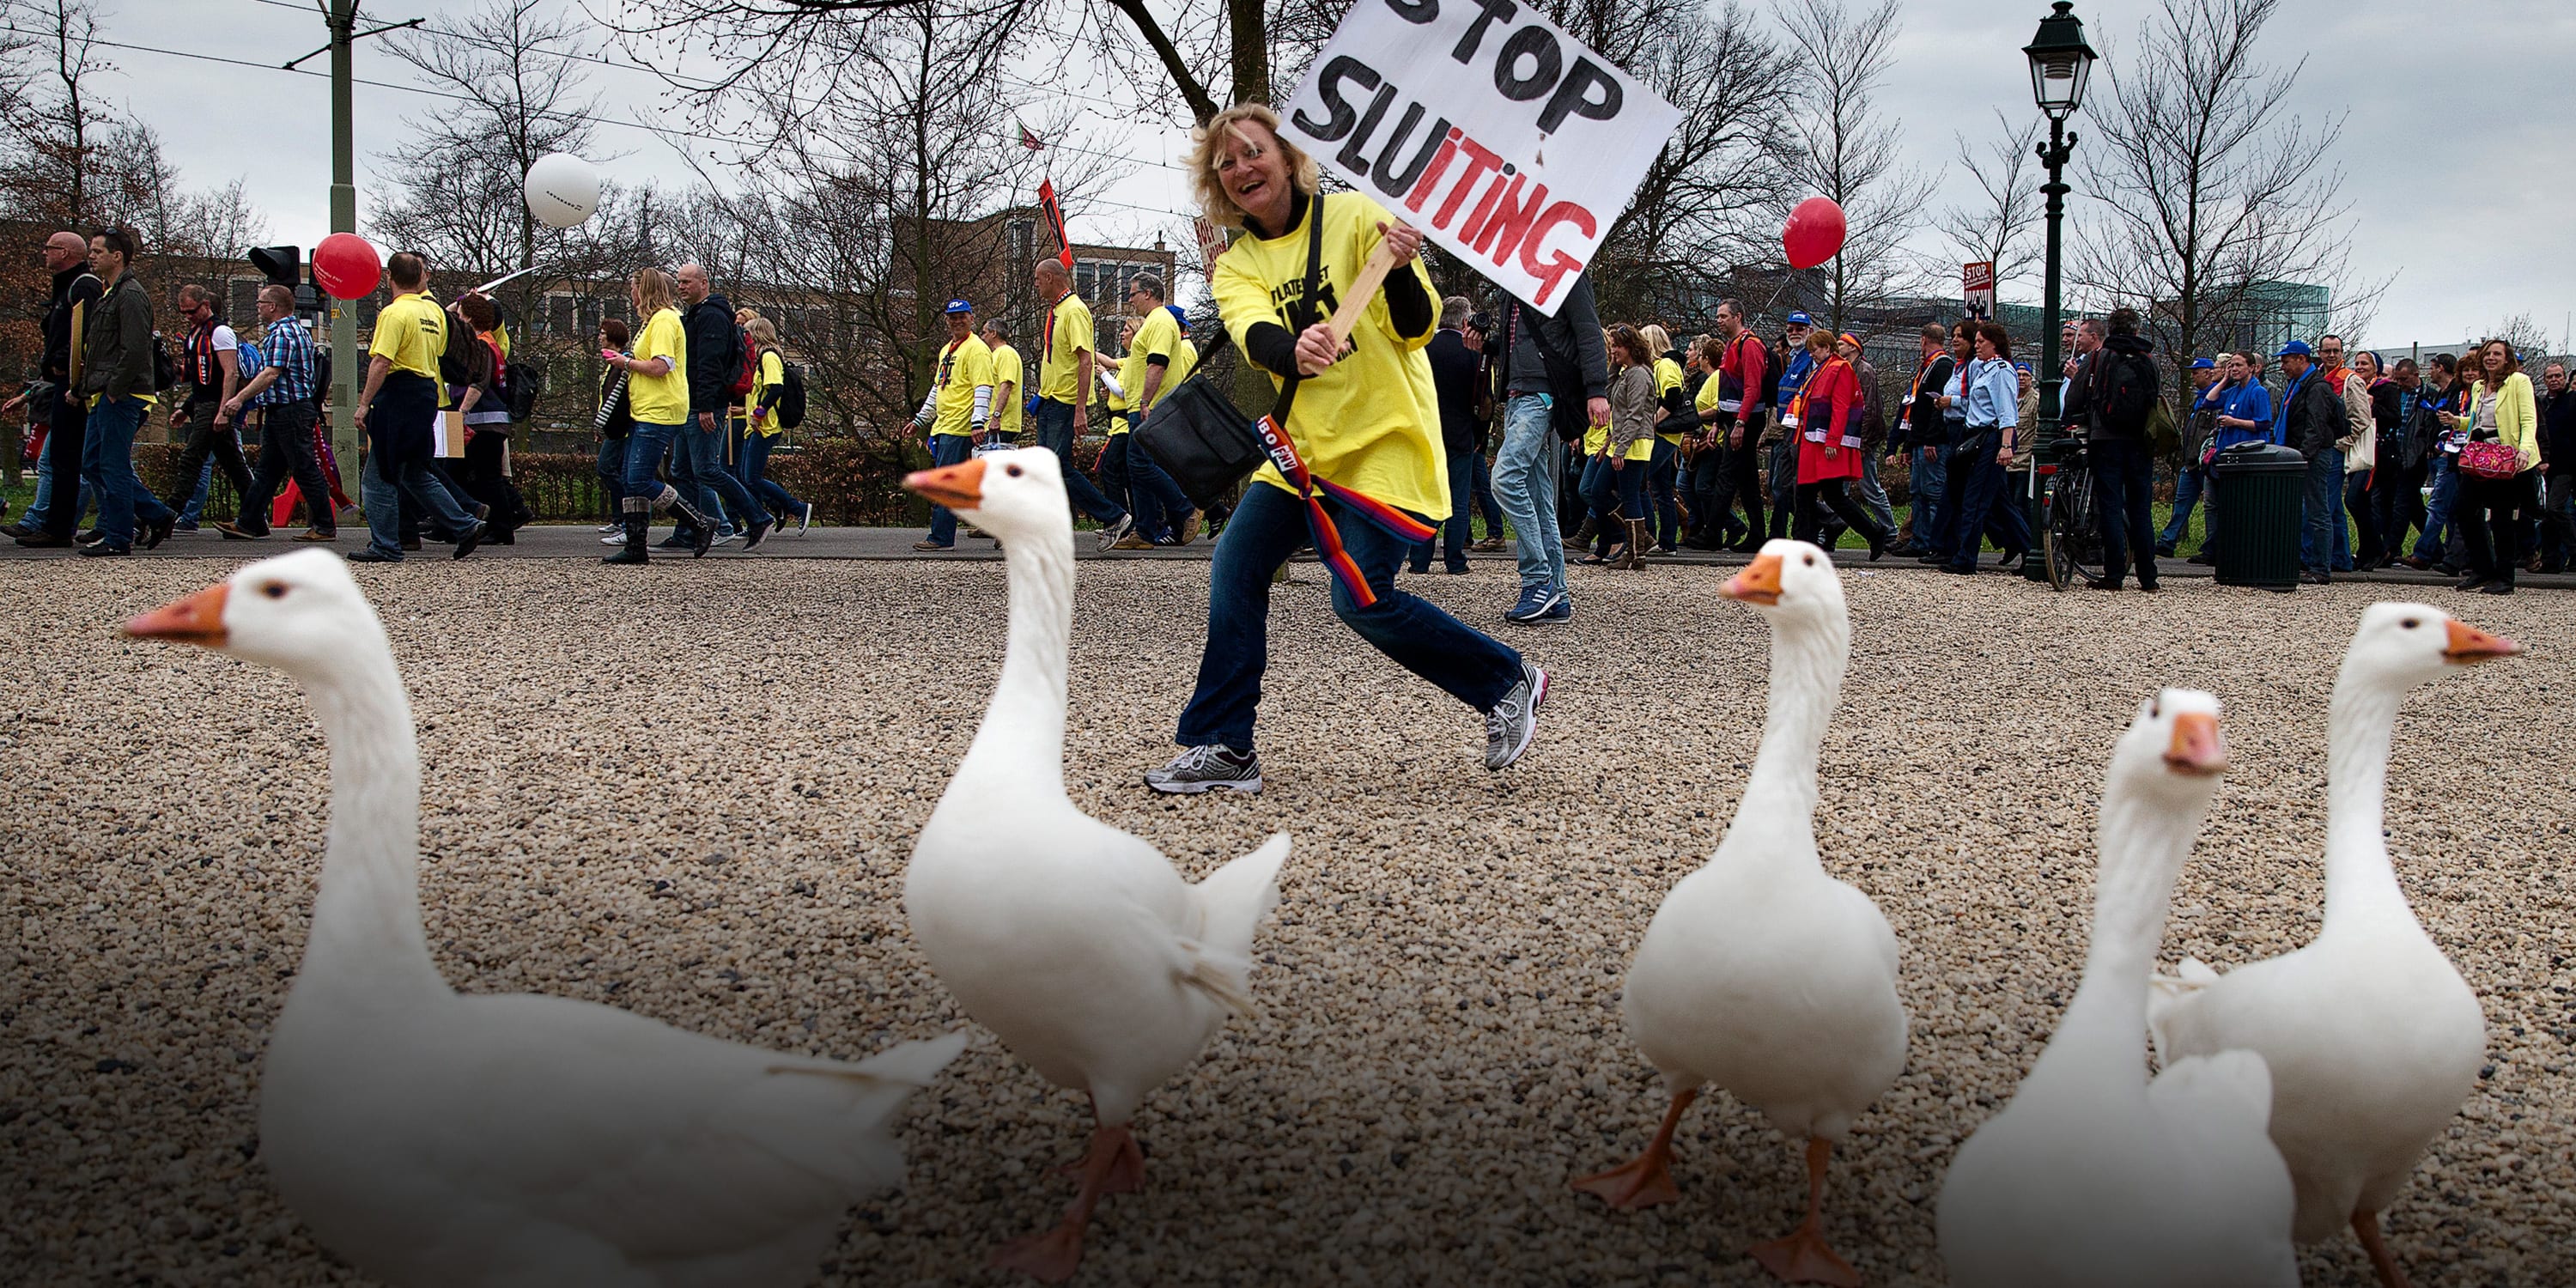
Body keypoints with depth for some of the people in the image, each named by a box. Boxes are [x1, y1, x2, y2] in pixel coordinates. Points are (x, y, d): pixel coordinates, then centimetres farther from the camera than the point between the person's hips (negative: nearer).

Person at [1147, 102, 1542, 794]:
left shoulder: (1353, 217, -6)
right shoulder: (1235, 268, 6)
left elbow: (1416, 328, -11)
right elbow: (1256, 337, -18)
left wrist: (1401, 270, -33)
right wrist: (1294, 352, -42)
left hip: (1385, 441, -5)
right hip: (1304, 445, 5)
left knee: (1362, 600, -11)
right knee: (1236, 569, -3)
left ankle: (1509, 684, 8)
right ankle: (1221, 748, 7)